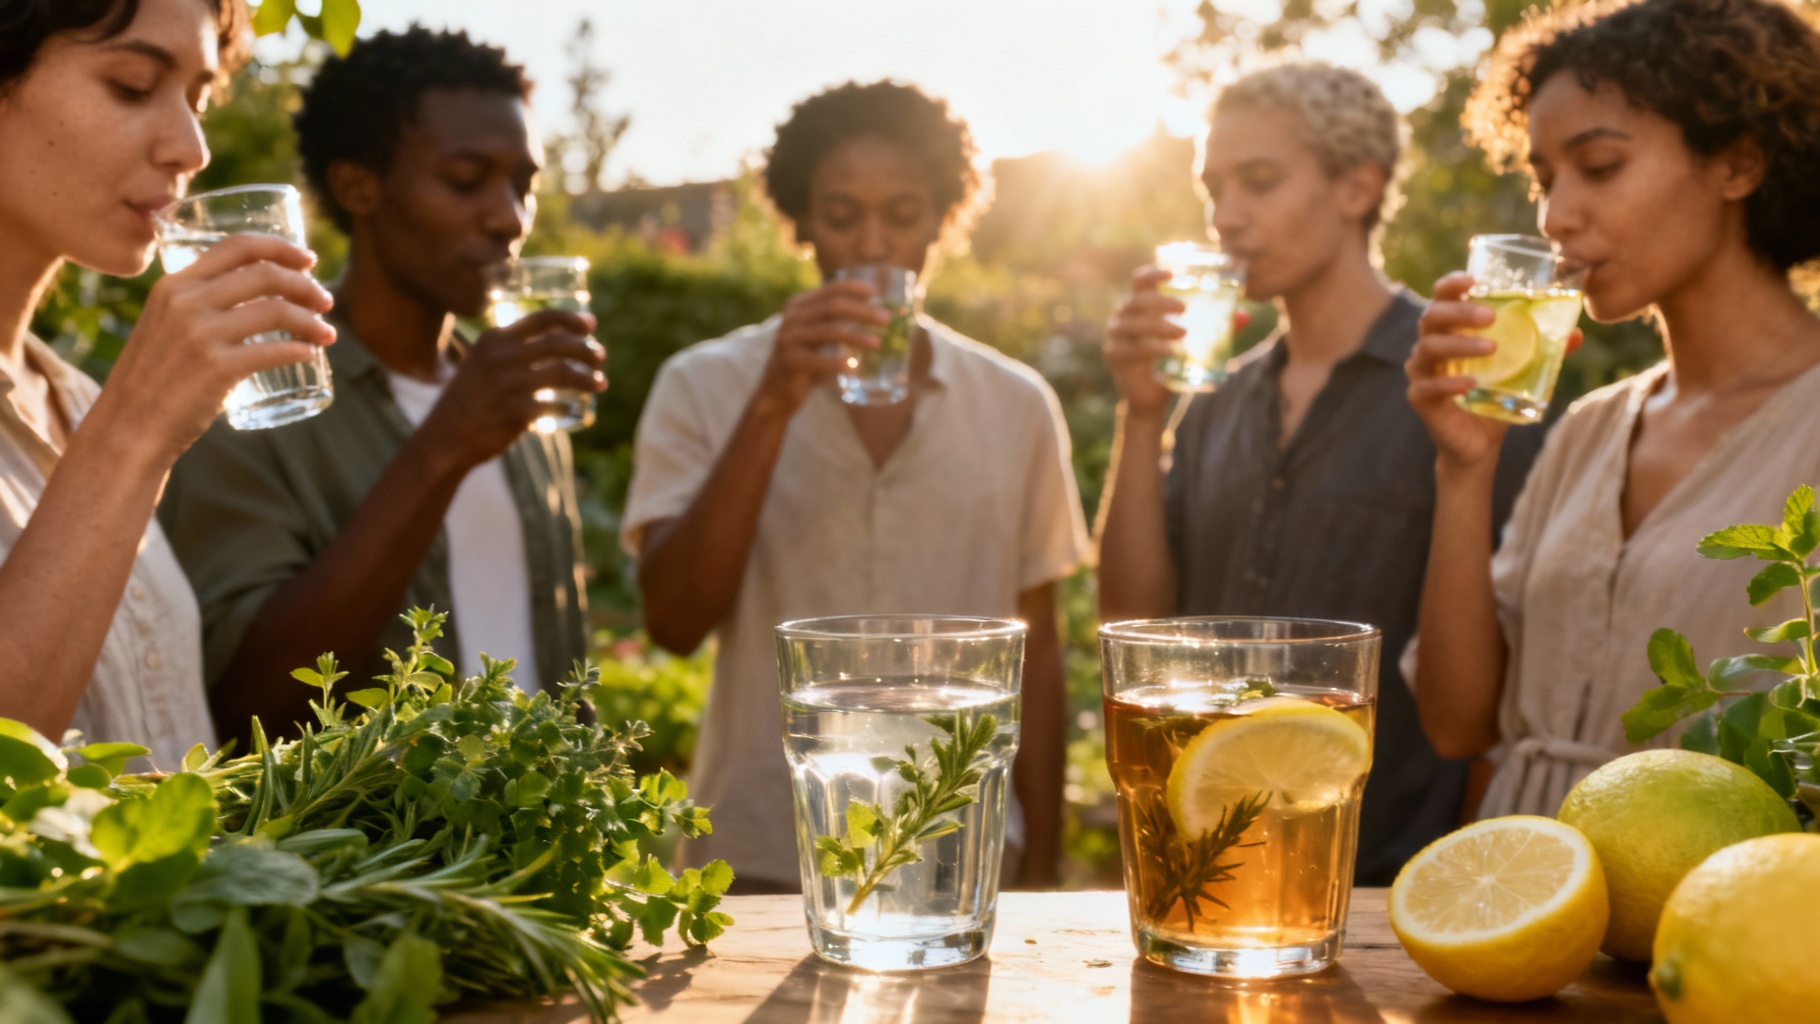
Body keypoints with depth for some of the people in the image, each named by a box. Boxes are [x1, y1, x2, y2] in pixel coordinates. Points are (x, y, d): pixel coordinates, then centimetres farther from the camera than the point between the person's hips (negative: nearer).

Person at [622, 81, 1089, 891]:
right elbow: (675, 621, -13)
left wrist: (1040, 875, 6)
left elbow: (1035, 650, 8)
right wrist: (771, 405, -20)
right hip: (758, 866, -2)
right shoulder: (705, 387, -2)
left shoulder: (1017, 405, 4)